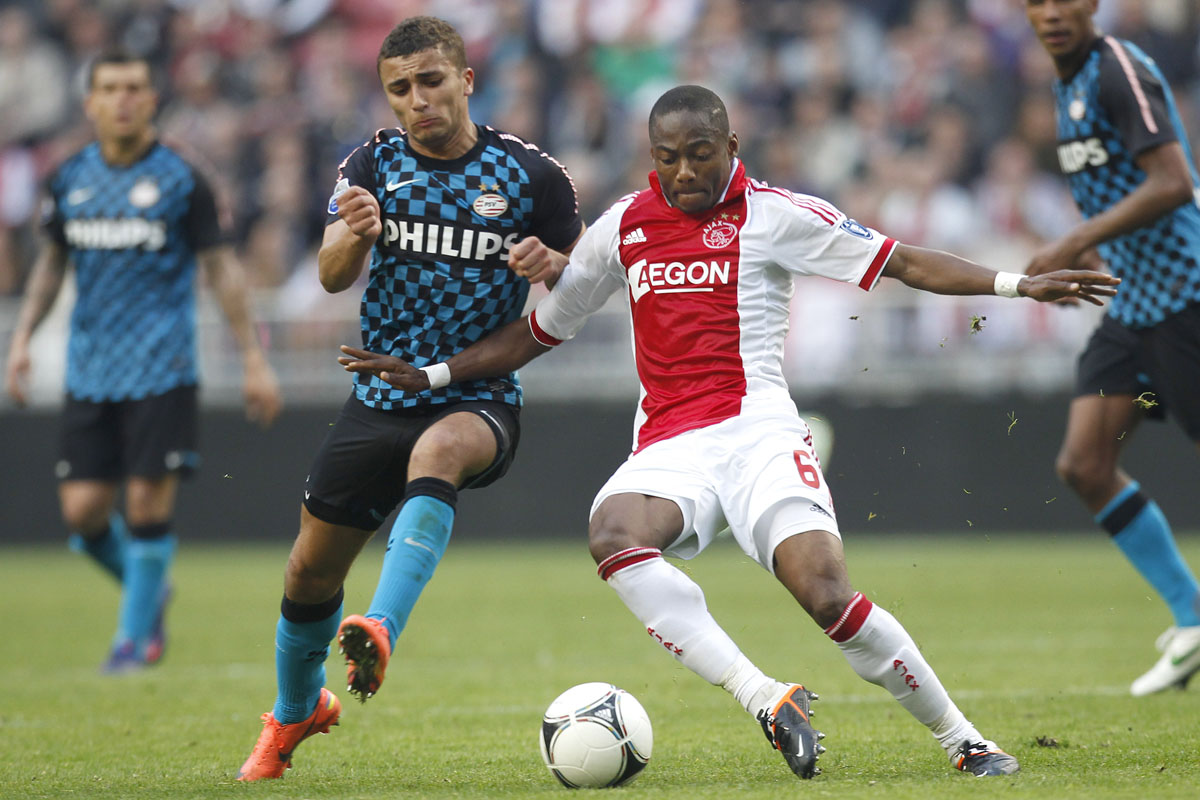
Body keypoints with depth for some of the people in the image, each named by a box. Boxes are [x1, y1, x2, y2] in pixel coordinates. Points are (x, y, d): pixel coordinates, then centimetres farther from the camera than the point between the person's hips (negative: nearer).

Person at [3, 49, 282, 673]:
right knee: (82, 512, -2)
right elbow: (52, 261, 19)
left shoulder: (180, 180, -4)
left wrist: (254, 360, -2)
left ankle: (137, 633, 11)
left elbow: (222, 269, 0)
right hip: (89, 372, 3)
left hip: (161, 368, -3)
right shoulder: (70, 180, 6)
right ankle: (147, 588, 27)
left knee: (149, 502, -7)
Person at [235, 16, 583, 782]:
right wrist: (353, 236, -38)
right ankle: (296, 711, 37)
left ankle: (382, 631, -51)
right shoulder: (373, 166, -1)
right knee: (312, 569, 8)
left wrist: (552, 267, -20)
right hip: (384, 395, 3)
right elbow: (334, 277, -14)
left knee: (438, 452, -39)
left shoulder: (529, 173, -5)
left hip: (481, 396, -3)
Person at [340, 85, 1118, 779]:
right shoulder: (623, 227, 15)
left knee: (828, 594, -22)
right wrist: (429, 375, 20)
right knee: (613, 533, -32)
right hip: (668, 448, 3)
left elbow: (901, 262, 1)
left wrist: (1016, 284, -9)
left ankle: (960, 737, -1)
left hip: (756, 429, -3)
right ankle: (763, 697, -36)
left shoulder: (771, 215, 3)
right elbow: (543, 328, 26)